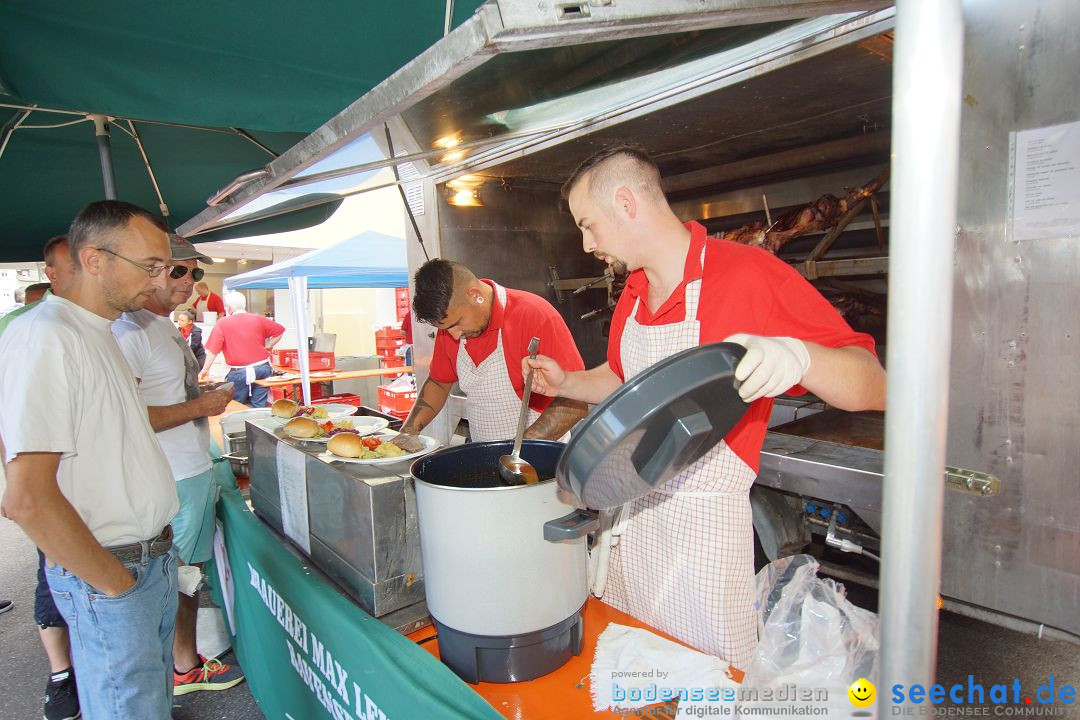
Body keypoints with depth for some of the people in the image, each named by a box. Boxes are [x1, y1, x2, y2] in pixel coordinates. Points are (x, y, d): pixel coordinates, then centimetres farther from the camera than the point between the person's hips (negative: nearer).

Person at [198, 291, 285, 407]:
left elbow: (213, 350, -6)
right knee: (260, 406, 7)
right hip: (262, 367, 3)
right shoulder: (259, 319, 4)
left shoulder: (222, 323, -4)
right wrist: (268, 347, 14)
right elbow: (279, 331, 10)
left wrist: (205, 370, 2)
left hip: (239, 372, -3)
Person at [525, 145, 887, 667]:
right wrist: (566, 383, 4)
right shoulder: (632, 296, 6)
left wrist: (797, 355, -35)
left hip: (703, 526, -6)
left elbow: (873, 388, -15)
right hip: (626, 514, 7)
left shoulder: (749, 275, -16)